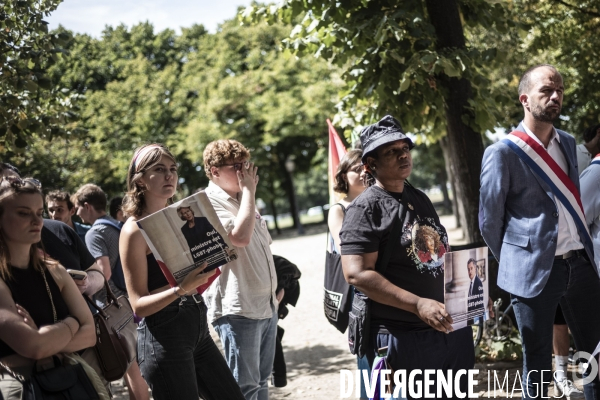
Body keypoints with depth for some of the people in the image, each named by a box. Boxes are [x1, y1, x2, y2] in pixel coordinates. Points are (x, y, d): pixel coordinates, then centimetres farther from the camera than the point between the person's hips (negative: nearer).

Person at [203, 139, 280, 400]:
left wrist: (274, 284, 16)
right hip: (238, 309, -9)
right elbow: (240, 236, -25)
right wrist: (248, 190, -14)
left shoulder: (242, 201, 17)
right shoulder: (208, 204, -11)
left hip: (267, 305, 9)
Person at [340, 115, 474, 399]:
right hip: (401, 337, -7)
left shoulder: (420, 199, 13)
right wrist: (418, 304, -25)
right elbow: (357, 274, -20)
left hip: (451, 328, 8)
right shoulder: (366, 208, -11)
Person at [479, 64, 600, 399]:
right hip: (535, 271, -6)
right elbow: (489, 221, -4)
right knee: (538, 362, 7)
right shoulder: (503, 153, -10)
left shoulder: (569, 143, 10)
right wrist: (516, 264, 4)